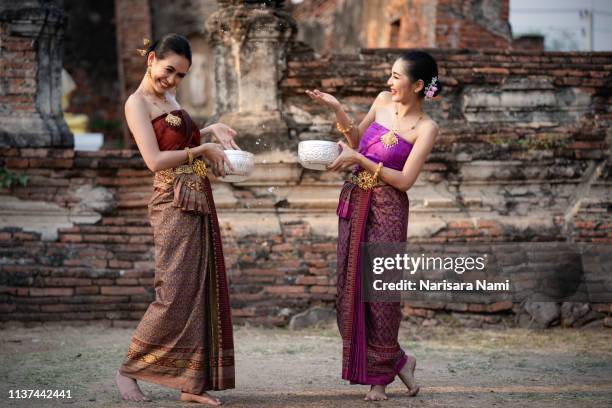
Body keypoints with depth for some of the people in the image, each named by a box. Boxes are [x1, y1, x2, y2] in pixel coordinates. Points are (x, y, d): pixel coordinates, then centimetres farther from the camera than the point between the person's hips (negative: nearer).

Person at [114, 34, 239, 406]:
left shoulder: (170, 98, 17)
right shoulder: (138, 102, -7)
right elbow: (155, 160, -17)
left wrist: (214, 130, 16)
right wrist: (203, 150, -11)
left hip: (199, 204, 8)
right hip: (174, 204, -8)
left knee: (201, 291, 5)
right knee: (174, 293, -9)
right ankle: (129, 370, 6)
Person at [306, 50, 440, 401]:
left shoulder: (426, 128, -10)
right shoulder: (383, 101, 7)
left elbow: (405, 180, -15)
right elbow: (358, 140, 21)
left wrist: (359, 160, -17)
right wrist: (336, 109, 7)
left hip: (387, 209, -6)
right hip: (354, 202, 6)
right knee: (350, 286, 5)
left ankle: (381, 373, 13)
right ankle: (394, 361, 18)